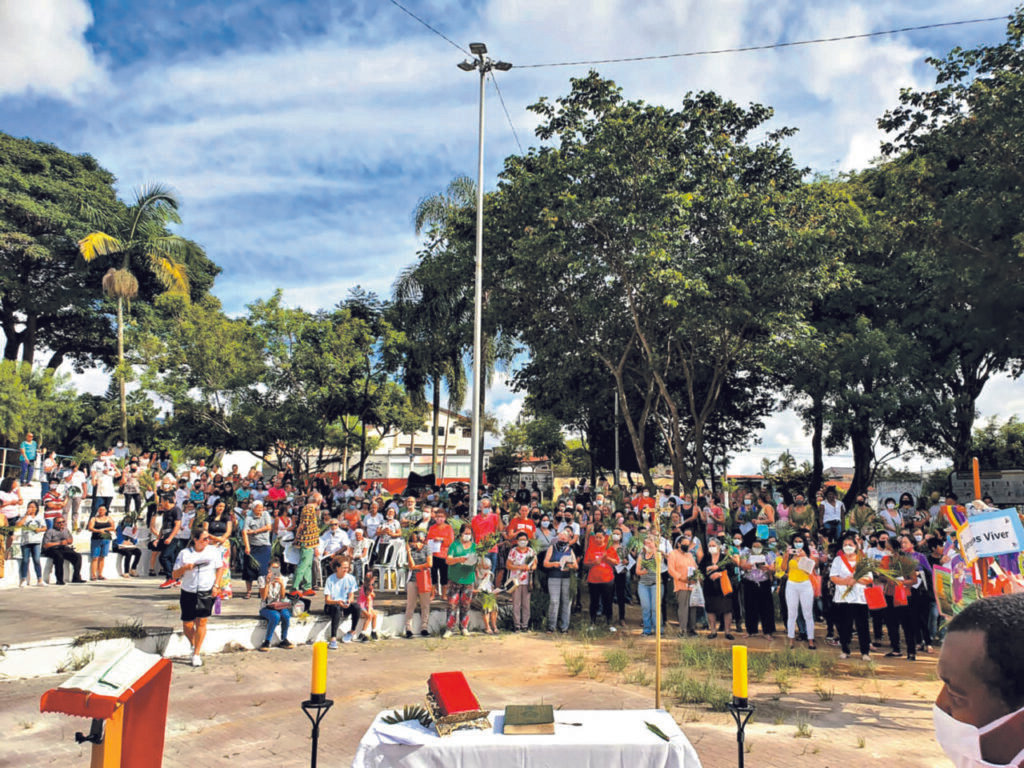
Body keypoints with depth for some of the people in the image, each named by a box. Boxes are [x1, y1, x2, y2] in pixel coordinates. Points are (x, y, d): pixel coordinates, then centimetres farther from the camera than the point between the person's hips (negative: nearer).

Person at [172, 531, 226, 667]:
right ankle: (193, 645, 33)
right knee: (187, 625, 3)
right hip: (188, 593, 1)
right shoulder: (184, 553, 1)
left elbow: (220, 568, 9)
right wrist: (185, 568, -17)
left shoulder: (213, 551, 3)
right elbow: (175, 575, 3)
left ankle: (196, 654, 5)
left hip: (206, 593, 0)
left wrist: (216, 586, 0)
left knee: (201, 622, -7)